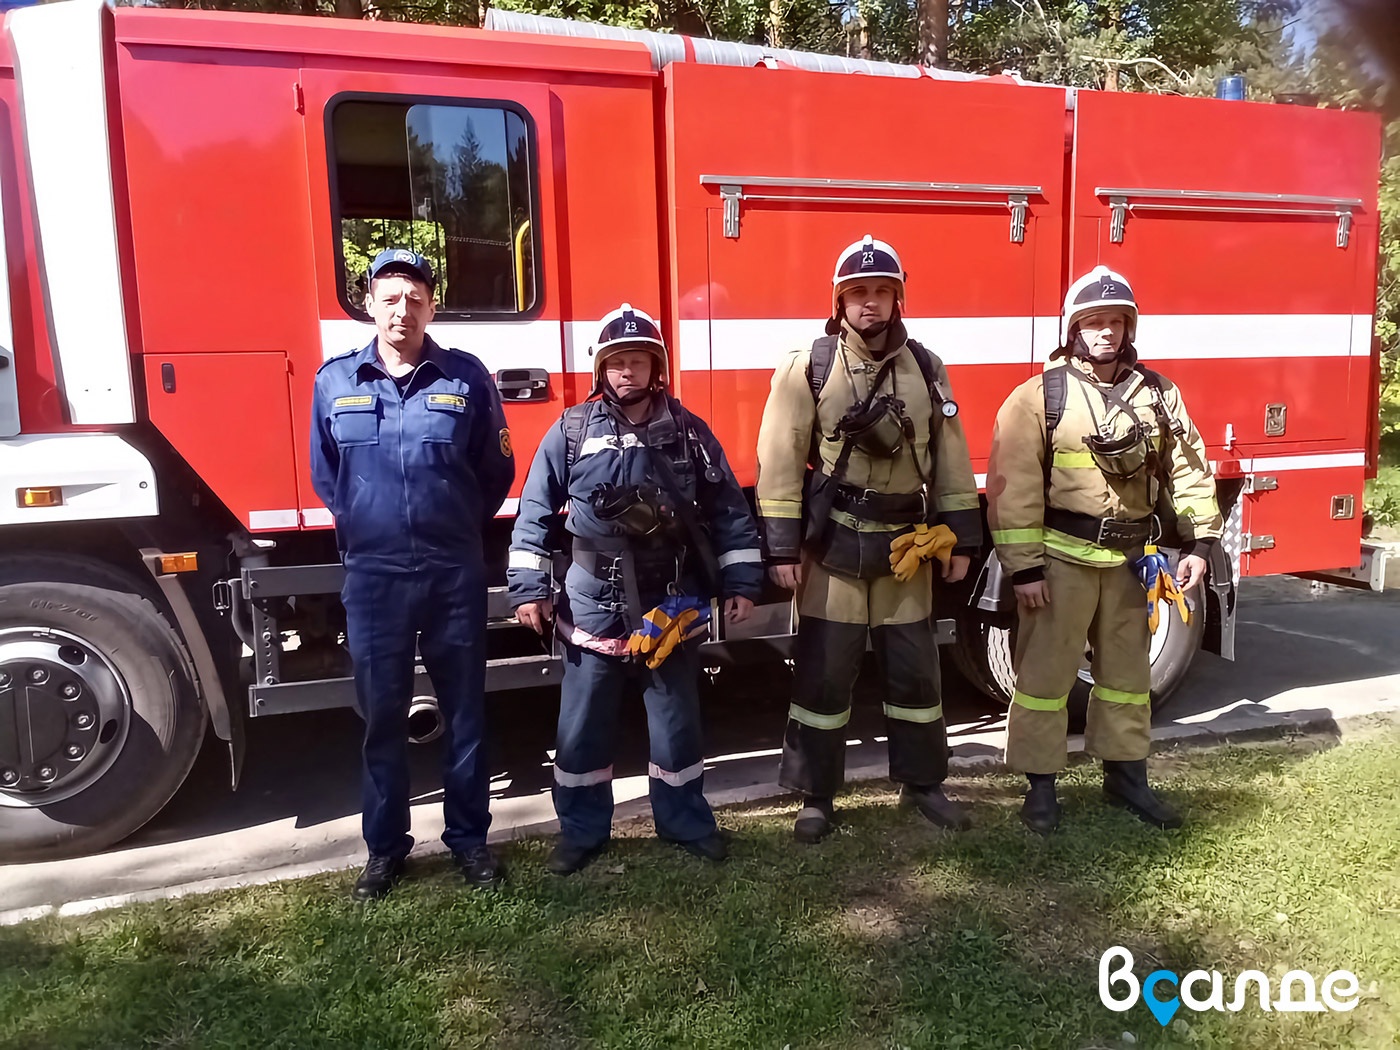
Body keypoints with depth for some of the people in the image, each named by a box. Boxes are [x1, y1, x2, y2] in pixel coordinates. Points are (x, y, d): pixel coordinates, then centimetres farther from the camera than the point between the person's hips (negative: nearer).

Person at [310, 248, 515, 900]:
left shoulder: (466, 377, -1)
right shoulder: (335, 381, 4)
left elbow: (496, 472, 7)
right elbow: (325, 476, 15)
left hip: (455, 576, -1)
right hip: (373, 577, 1)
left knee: (464, 712, 10)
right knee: (381, 717, 11)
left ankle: (469, 838, 26)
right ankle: (385, 846, 27)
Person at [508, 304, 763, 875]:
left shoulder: (688, 430, 2)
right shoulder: (570, 431, -1)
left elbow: (728, 510, 4)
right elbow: (536, 512, 1)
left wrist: (740, 581, 1)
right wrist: (529, 587, -4)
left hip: (671, 605, 1)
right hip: (592, 606, 0)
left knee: (677, 720, 13)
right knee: (582, 725, 9)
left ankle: (686, 822, 31)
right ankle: (582, 830, 27)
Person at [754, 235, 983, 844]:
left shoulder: (926, 369, 6)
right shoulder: (807, 369, -5)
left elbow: (951, 460, 9)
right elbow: (780, 462, -8)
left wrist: (961, 539, 7)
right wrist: (782, 548, -12)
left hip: (906, 547, 3)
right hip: (831, 546, -3)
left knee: (914, 670, 13)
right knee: (824, 674, 5)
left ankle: (923, 782, 32)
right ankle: (816, 797, 20)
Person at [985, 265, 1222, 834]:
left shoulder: (1158, 393, 6)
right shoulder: (1039, 396, -9)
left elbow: (1188, 471, 8)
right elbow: (1013, 488, -12)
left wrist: (1198, 543, 1)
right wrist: (1023, 568, -15)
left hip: (1129, 558, 5)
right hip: (1061, 557, -4)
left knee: (1127, 670, 16)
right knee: (1046, 673, 4)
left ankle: (1126, 773, 33)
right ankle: (1040, 784, 17)